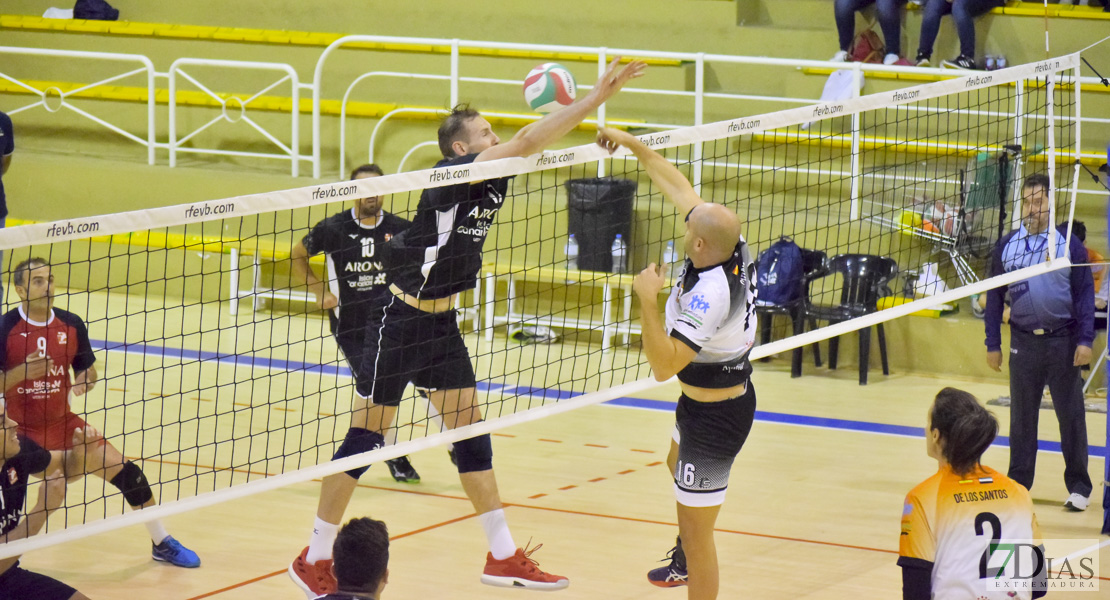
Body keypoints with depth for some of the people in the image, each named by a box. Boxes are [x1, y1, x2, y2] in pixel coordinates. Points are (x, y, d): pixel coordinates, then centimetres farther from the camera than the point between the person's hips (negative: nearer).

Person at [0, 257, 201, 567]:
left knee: (128, 474, -1)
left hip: (63, 425, 4)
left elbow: (88, 370, 11)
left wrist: (84, 380, -11)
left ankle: (162, 544, 18)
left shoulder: (71, 324, -2)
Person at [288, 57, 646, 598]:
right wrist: (597, 96, -22)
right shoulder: (450, 176, -18)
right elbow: (527, 142, -25)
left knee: (471, 432, 9)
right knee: (364, 438, -2)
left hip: (443, 325, 8)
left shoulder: (492, 181, 4)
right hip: (402, 324, -8)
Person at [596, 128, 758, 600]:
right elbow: (680, 188, 3)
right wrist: (635, 147, 8)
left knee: (697, 531, -5)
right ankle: (685, 561, 63)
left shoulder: (708, 294, -36)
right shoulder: (733, 248, -11)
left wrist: (648, 300, -34)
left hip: (713, 417, -11)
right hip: (734, 396, 11)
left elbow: (663, 366, -36)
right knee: (677, 463, 39)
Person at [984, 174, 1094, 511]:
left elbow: (1085, 293, -1)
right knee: (1021, 416, 8)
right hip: (1023, 342, 2)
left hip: (1063, 342, -2)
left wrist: (1085, 340, -9)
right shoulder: (1006, 246, 6)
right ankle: (1018, 483, 16)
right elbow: (994, 297, 10)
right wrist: (992, 344, 7)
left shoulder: (1069, 243, -1)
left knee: (1070, 414, 2)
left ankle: (1078, 486, 9)